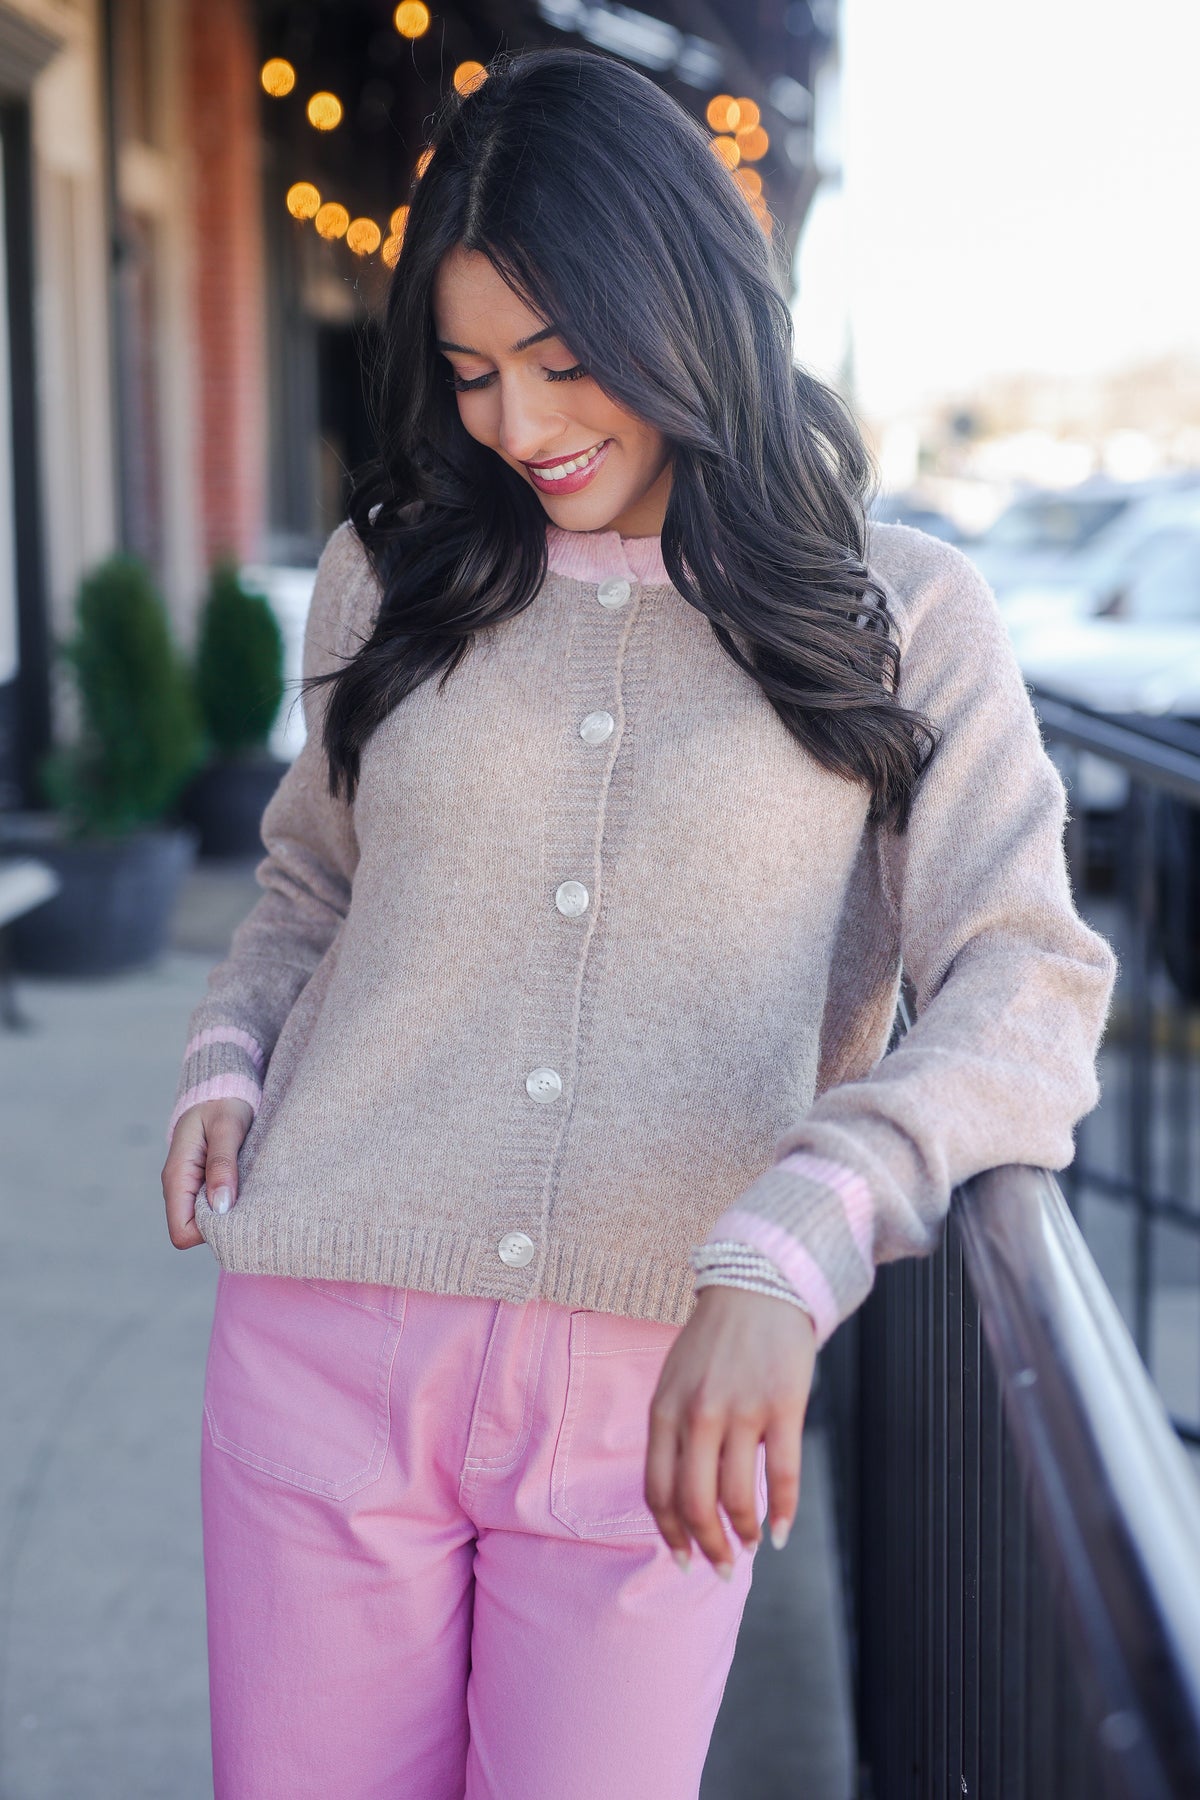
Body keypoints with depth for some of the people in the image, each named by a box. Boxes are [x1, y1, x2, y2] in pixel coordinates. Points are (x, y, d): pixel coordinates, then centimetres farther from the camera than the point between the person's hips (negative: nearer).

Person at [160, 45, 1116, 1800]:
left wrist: (790, 1247, -26)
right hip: (334, 1337, 2)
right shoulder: (394, 573, 9)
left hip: (658, 1392, -2)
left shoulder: (901, 618, 0)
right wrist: (227, 1061, 3)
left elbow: (1033, 990, -11)